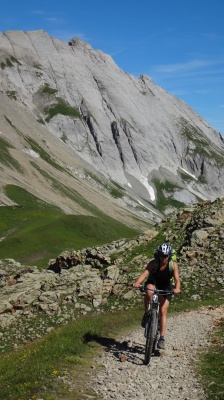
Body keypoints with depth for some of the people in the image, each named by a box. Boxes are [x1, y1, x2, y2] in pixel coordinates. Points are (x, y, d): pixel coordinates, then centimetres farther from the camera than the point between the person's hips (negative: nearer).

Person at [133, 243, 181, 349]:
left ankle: (162, 338, -2)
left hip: (165, 287, 0)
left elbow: (177, 279, -31)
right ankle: (146, 315, -17)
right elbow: (145, 273, -35)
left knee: (163, 312, -8)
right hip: (153, 283, 0)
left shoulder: (173, 264, -22)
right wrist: (137, 282, -55)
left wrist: (177, 288, -53)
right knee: (149, 292, -37)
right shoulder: (153, 263, -23)